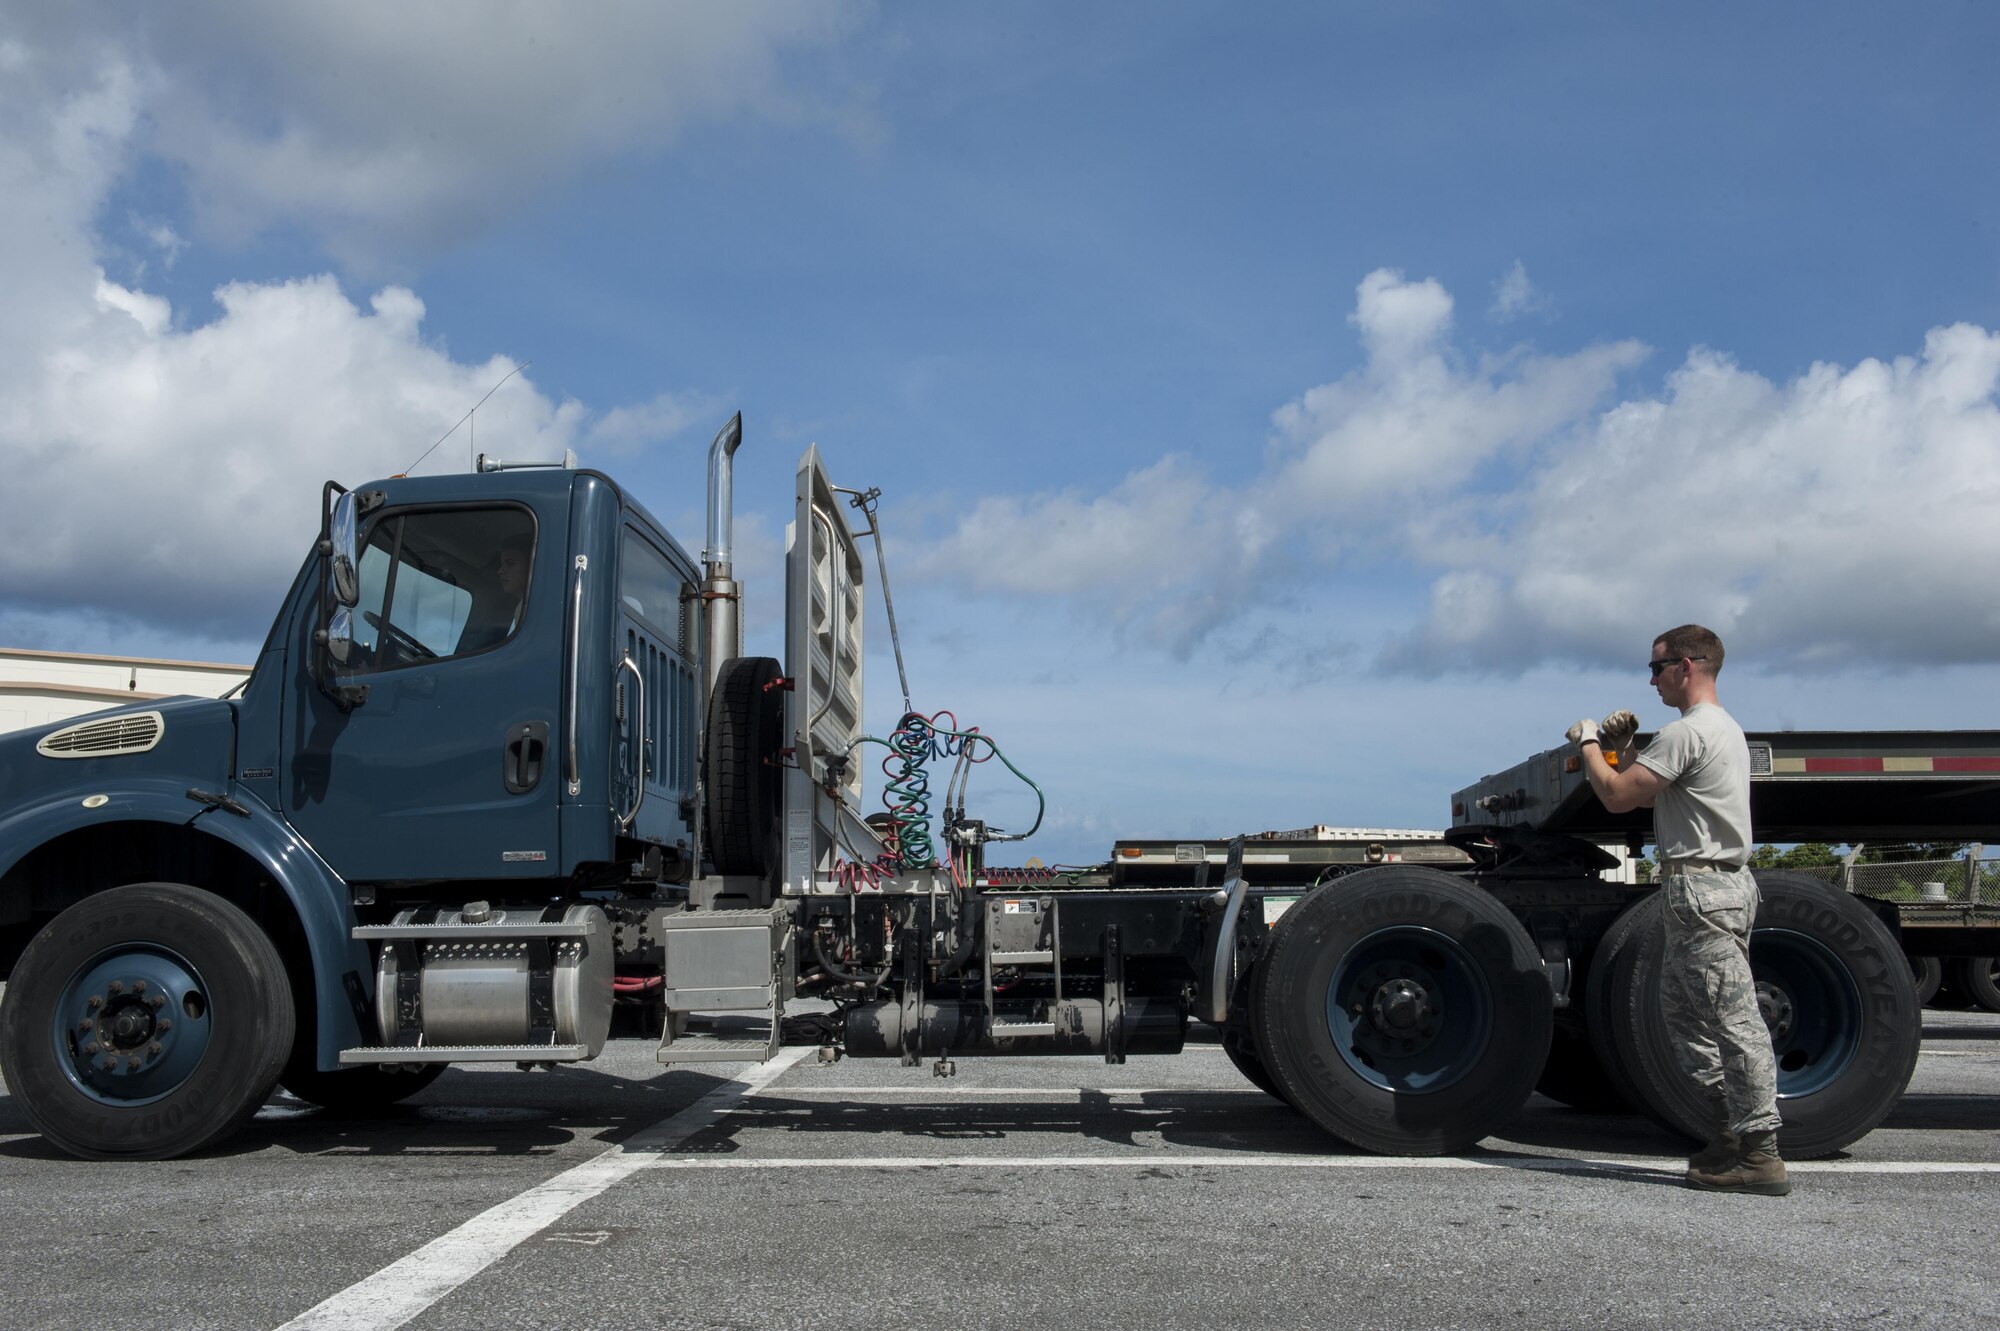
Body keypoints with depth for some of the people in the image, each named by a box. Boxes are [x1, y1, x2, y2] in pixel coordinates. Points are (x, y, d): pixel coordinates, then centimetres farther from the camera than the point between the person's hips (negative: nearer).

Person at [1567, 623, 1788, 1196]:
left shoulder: (1688, 732, -15)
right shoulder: (1725, 728, 21)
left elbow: (1616, 796, -16)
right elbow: (1645, 795, 25)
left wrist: (1588, 743, -1)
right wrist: (1619, 746, 13)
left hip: (1701, 888, -11)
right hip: (1720, 884, 11)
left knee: (1733, 1019, -10)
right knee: (1681, 1006, 16)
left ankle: (1760, 1154, -8)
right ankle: (1728, 1132, 19)